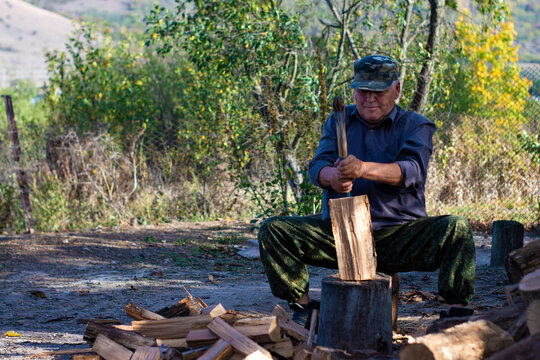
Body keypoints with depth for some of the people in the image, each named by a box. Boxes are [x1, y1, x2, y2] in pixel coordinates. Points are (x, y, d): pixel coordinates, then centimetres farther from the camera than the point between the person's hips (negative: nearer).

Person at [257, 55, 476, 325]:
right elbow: (317, 166, -2)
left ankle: (456, 312, -21)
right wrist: (332, 176, -29)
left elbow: (412, 171, -17)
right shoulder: (338, 122, 13)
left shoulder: (416, 126, 3)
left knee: (456, 229, -28)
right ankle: (302, 306, -4)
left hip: (398, 236, -2)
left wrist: (363, 169, -37)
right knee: (272, 230, -14)